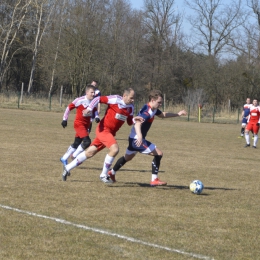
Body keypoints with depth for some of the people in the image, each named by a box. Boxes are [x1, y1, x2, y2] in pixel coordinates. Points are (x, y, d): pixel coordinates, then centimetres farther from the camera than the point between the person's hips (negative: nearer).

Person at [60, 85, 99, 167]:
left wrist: (97, 117, -2)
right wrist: (65, 119, -8)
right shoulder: (80, 100, -16)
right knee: (87, 141, -20)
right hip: (79, 123, -7)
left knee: (77, 143, 14)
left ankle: (64, 158, 28)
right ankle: (75, 155, -3)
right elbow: (69, 107, -9)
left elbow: (95, 110, 19)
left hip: (86, 125, 7)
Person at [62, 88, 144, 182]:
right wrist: (89, 108, -24)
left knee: (89, 153, 12)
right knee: (114, 149, -25)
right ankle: (103, 175, -10)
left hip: (110, 133, 8)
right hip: (103, 129, -7)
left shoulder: (130, 107, 5)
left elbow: (129, 122, 13)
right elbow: (98, 99, -12)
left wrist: (134, 119, -9)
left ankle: (67, 168, 24)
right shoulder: (115, 99, -16)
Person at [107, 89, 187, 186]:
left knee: (127, 157, 30)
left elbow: (163, 115, 27)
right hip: (137, 139, -11)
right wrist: (139, 136, -56)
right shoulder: (147, 111, -25)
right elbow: (137, 124, -39)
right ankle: (154, 180, -10)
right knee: (158, 153, -13)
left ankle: (111, 173, 47)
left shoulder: (154, 110, 6)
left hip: (133, 138, 11)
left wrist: (178, 114, 24)